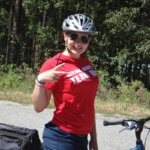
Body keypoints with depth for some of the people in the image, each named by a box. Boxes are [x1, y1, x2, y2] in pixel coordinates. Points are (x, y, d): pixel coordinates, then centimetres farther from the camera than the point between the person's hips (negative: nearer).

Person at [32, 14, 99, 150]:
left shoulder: (86, 63, 10)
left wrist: (93, 138, 16)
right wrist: (40, 81, -28)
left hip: (82, 138, 7)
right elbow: (39, 107, -13)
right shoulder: (53, 65, -10)